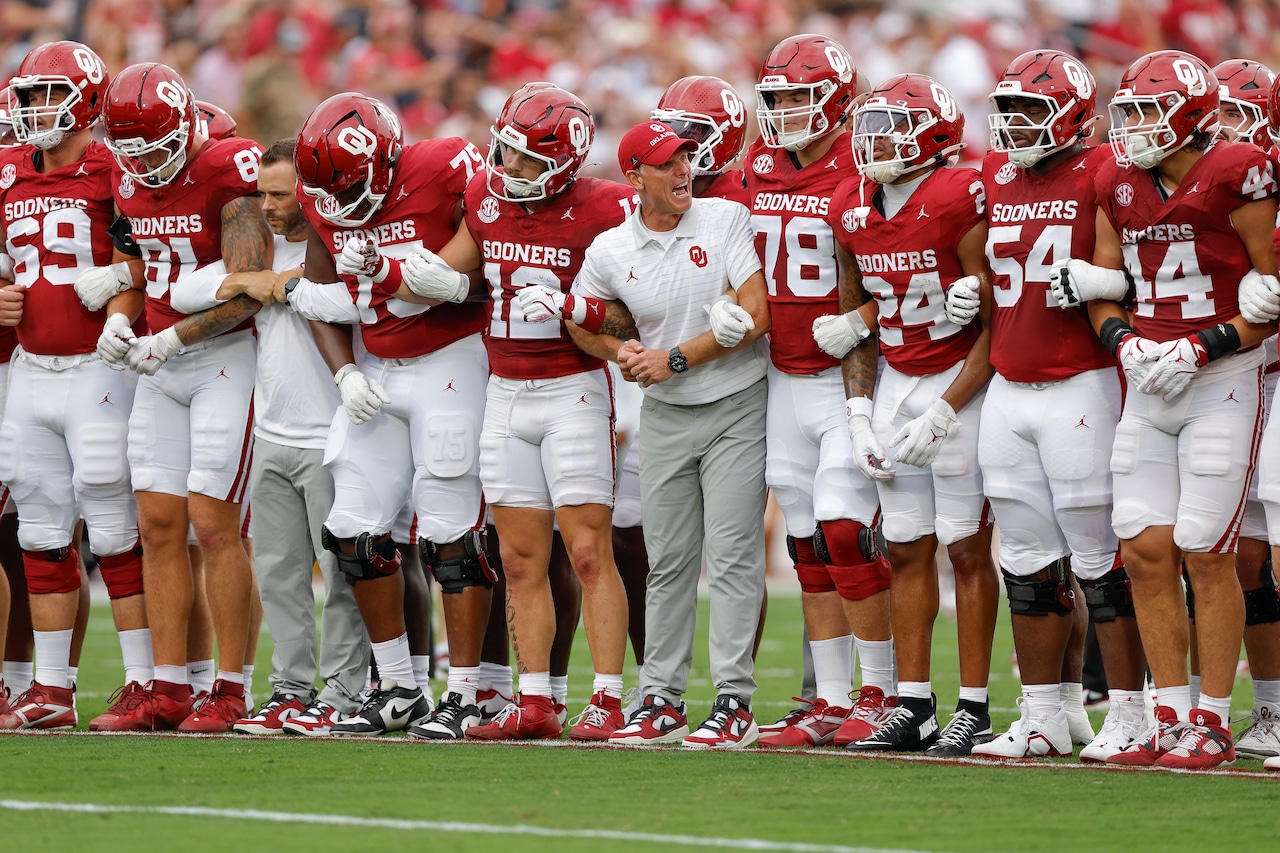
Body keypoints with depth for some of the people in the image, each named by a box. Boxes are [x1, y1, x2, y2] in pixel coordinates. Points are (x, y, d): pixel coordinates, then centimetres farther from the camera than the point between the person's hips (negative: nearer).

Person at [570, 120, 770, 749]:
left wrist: (676, 357, -15)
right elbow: (586, 325, 16)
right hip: (665, 415, 4)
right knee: (667, 560, 7)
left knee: (732, 555, -7)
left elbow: (755, 316, -15)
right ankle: (661, 699, 12)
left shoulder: (726, 220, -10)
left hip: (737, 407, -3)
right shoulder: (609, 253, -1)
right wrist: (621, 351, -6)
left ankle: (734, 702, -7)